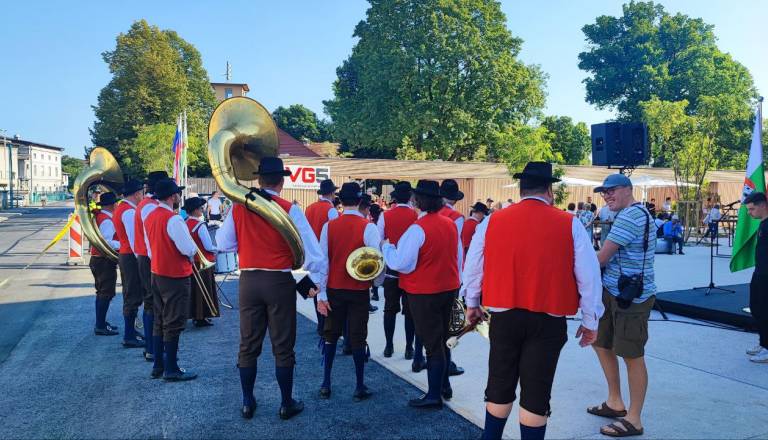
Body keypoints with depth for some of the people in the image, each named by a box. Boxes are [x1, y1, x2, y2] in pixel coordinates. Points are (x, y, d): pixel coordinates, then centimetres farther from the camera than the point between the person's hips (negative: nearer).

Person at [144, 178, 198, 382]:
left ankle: (158, 365, 24)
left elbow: (151, 248, 15)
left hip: (157, 273, 9)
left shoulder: (149, 218, 7)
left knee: (159, 321, 16)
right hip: (176, 276, -8)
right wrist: (190, 255, 0)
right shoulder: (173, 219, -20)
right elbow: (190, 249, -21)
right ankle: (171, 370, 7)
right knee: (173, 324, 0)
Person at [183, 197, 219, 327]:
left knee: (193, 289, 15)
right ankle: (201, 318, 7)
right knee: (203, 290, 2)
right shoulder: (200, 226, -19)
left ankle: (195, 315, 25)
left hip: (190, 261, 7)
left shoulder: (185, 224, 3)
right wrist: (217, 250, 0)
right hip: (203, 263, -7)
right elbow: (209, 247, -18)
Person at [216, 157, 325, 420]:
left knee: (248, 344, 15)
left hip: (248, 281, 3)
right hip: (279, 282, -3)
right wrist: (318, 282, -2)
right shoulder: (289, 210, -11)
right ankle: (287, 403, 20)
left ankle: (248, 403, 26)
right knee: (283, 346, 9)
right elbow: (311, 249, -14)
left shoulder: (238, 207, 0)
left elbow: (223, 244, 4)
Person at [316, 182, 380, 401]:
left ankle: (326, 385, 20)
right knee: (358, 338, 7)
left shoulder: (329, 226, -4)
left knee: (331, 335, 15)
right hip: (359, 291, -2)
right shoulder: (368, 227, -12)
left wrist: (321, 295, 1)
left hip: (334, 289, 2)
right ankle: (360, 387, 15)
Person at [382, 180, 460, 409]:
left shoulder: (417, 228, -21)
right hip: (449, 288, 7)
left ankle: (434, 395, 12)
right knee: (443, 339, 20)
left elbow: (401, 264, -20)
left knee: (432, 343, 2)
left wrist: (387, 247, -5)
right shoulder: (451, 224, 2)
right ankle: (444, 386, 33)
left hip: (424, 294, -7)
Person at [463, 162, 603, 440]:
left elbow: (472, 268, 8)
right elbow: (589, 277, -3)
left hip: (503, 316, 2)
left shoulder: (492, 221, -1)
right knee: (536, 392, 9)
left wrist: (472, 304, 24)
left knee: (500, 385, 18)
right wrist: (590, 321, 9)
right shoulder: (570, 225, -6)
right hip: (549, 320, -2)